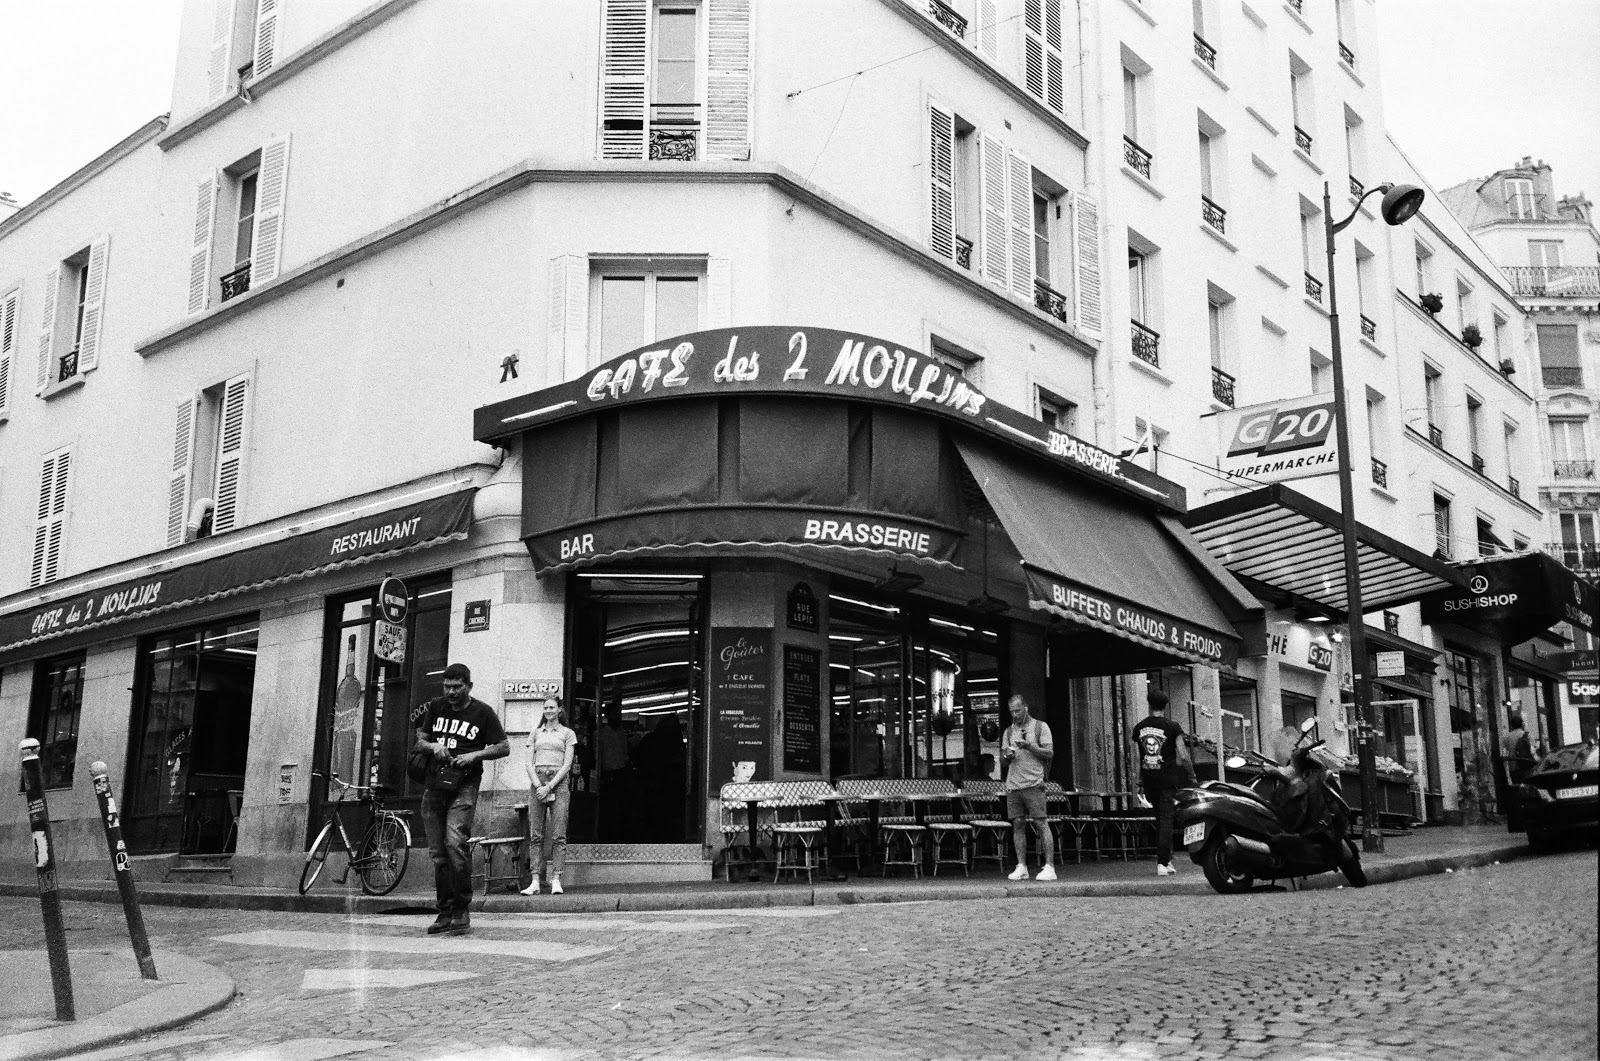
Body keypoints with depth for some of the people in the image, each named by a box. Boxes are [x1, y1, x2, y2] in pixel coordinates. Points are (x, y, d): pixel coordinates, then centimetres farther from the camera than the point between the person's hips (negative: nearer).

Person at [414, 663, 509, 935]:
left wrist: (475, 755, -12)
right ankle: (445, 912, 12)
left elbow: (504, 747, 2)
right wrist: (434, 746, -6)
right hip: (434, 785, 5)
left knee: (454, 842, -21)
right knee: (437, 852, 4)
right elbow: (419, 742, 16)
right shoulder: (435, 708, 13)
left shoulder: (483, 712, 1)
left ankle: (462, 910, -13)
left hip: (463, 785, -5)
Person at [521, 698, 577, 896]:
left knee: (558, 834, -9)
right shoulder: (536, 733, 18)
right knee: (535, 835, -4)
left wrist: (549, 787, -10)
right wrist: (538, 785, -7)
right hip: (537, 782, 3)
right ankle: (535, 880, -6)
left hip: (558, 782, -2)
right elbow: (529, 763, 10)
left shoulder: (567, 733, 10)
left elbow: (567, 764, 1)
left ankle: (556, 879, -11)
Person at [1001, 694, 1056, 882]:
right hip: (1013, 784, 4)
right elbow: (1002, 755, 20)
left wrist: (1029, 746, -14)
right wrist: (1007, 755, -3)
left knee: (1041, 823, -7)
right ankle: (1021, 867, 5)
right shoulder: (1008, 731, 19)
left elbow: (1049, 753, -2)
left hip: (1033, 783, -4)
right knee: (1017, 824, 2)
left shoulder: (1040, 727, 5)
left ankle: (1049, 867, -8)